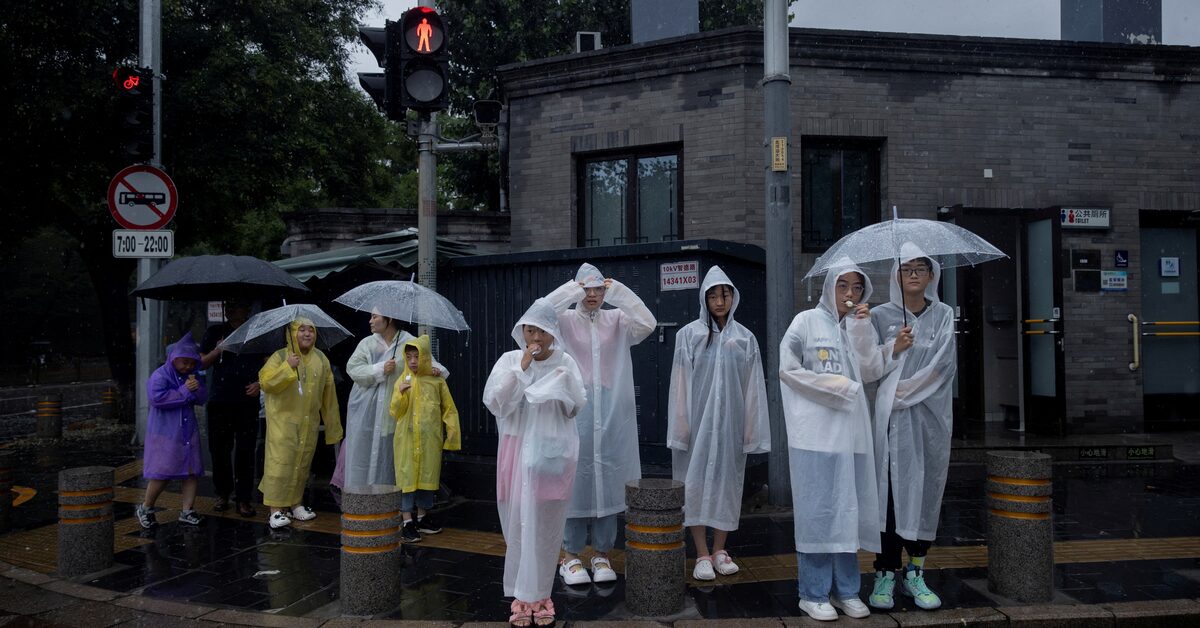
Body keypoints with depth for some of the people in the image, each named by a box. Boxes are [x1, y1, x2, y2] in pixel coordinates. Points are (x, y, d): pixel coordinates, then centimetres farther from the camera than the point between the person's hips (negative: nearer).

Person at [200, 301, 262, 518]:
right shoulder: (215, 332, 11)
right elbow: (201, 363, 9)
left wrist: (260, 383, -7)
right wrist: (217, 351, -9)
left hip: (248, 402, -2)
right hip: (220, 401, 2)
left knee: (245, 451, 0)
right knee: (219, 449, 7)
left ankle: (244, 498, 7)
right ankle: (222, 493, 21)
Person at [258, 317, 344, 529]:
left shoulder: (321, 359, 7)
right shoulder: (280, 357, -4)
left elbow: (328, 392, 10)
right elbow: (266, 383, -15)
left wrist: (332, 421, 9)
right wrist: (287, 367, -24)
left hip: (309, 422, 4)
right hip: (283, 419, -4)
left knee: (302, 463, 10)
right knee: (281, 462, -8)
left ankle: (296, 502, 23)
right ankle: (276, 508, -3)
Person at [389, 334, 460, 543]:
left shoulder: (437, 381, 1)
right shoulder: (402, 381, 1)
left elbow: (449, 409, 5)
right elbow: (395, 412, -1)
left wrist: (452, 433, -1)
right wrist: (400, 393, -17)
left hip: (430, 439, 1)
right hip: (407, 438, -1)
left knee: (428, 476, 10)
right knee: (407, 476, -1)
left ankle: (422, 517, 25)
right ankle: (407, 521, 6)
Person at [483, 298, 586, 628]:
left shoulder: (565, 362, 3)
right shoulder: (509, 360, 2)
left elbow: (576, 407, 0)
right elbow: (493, 402, -8)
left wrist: (566, 378, -17)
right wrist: (521, 367, -13)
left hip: (553, 452, 0)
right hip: (518, 450, 0)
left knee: (547, 524, 3)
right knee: (519, 521, 1)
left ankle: (540, 595, 15)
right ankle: (521, 597, 12)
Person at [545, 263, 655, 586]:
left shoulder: (617, 320, 7)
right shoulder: (565, 320, 3)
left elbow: (647, 323, -10)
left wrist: (619, 292, -12)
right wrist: (571, 291, -15)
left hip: (612, 414, 2)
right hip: (574, 412, -2)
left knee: (609, 482, 7)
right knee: (576, 481, 2)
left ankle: (602, 554, 20)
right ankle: (570, 556, 14)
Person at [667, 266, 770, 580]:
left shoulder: (745, 338, 4)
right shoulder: (689, 335, -2)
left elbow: (752, 386, 5)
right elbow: (681, 383, -2)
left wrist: (751, 428, 2)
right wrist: (682, 425, -6)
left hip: (730, 421, 2)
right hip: (699, 420, -2)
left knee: (727, 480, 8)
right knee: (697, 481, -1)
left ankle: (719, 551, 20)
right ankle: (702, 555, 7)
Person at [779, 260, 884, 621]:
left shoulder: (858, 327, 14)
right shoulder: (807, 321, 0)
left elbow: (873, 372, 4)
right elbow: (787, 368, -6)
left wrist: (863, 330, -6)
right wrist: (837, 387, -7)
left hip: (851, 431, 5)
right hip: (816, 431, -5)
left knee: (848, 510, 7)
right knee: (817, 510, -3)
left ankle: (845, 590, 17)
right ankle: (813, 593, 5)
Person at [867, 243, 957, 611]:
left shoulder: (943, 315, 9)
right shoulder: (881, 316, 5)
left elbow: (942, 364, -3)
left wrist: (906, 389, -10)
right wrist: (893, 350, -15)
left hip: (932, 415, 2)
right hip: (893, 416, -2)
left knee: (927, 491, 5)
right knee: (892, 490, -4)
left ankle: (915, 573, 15)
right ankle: (886, 574, 2)